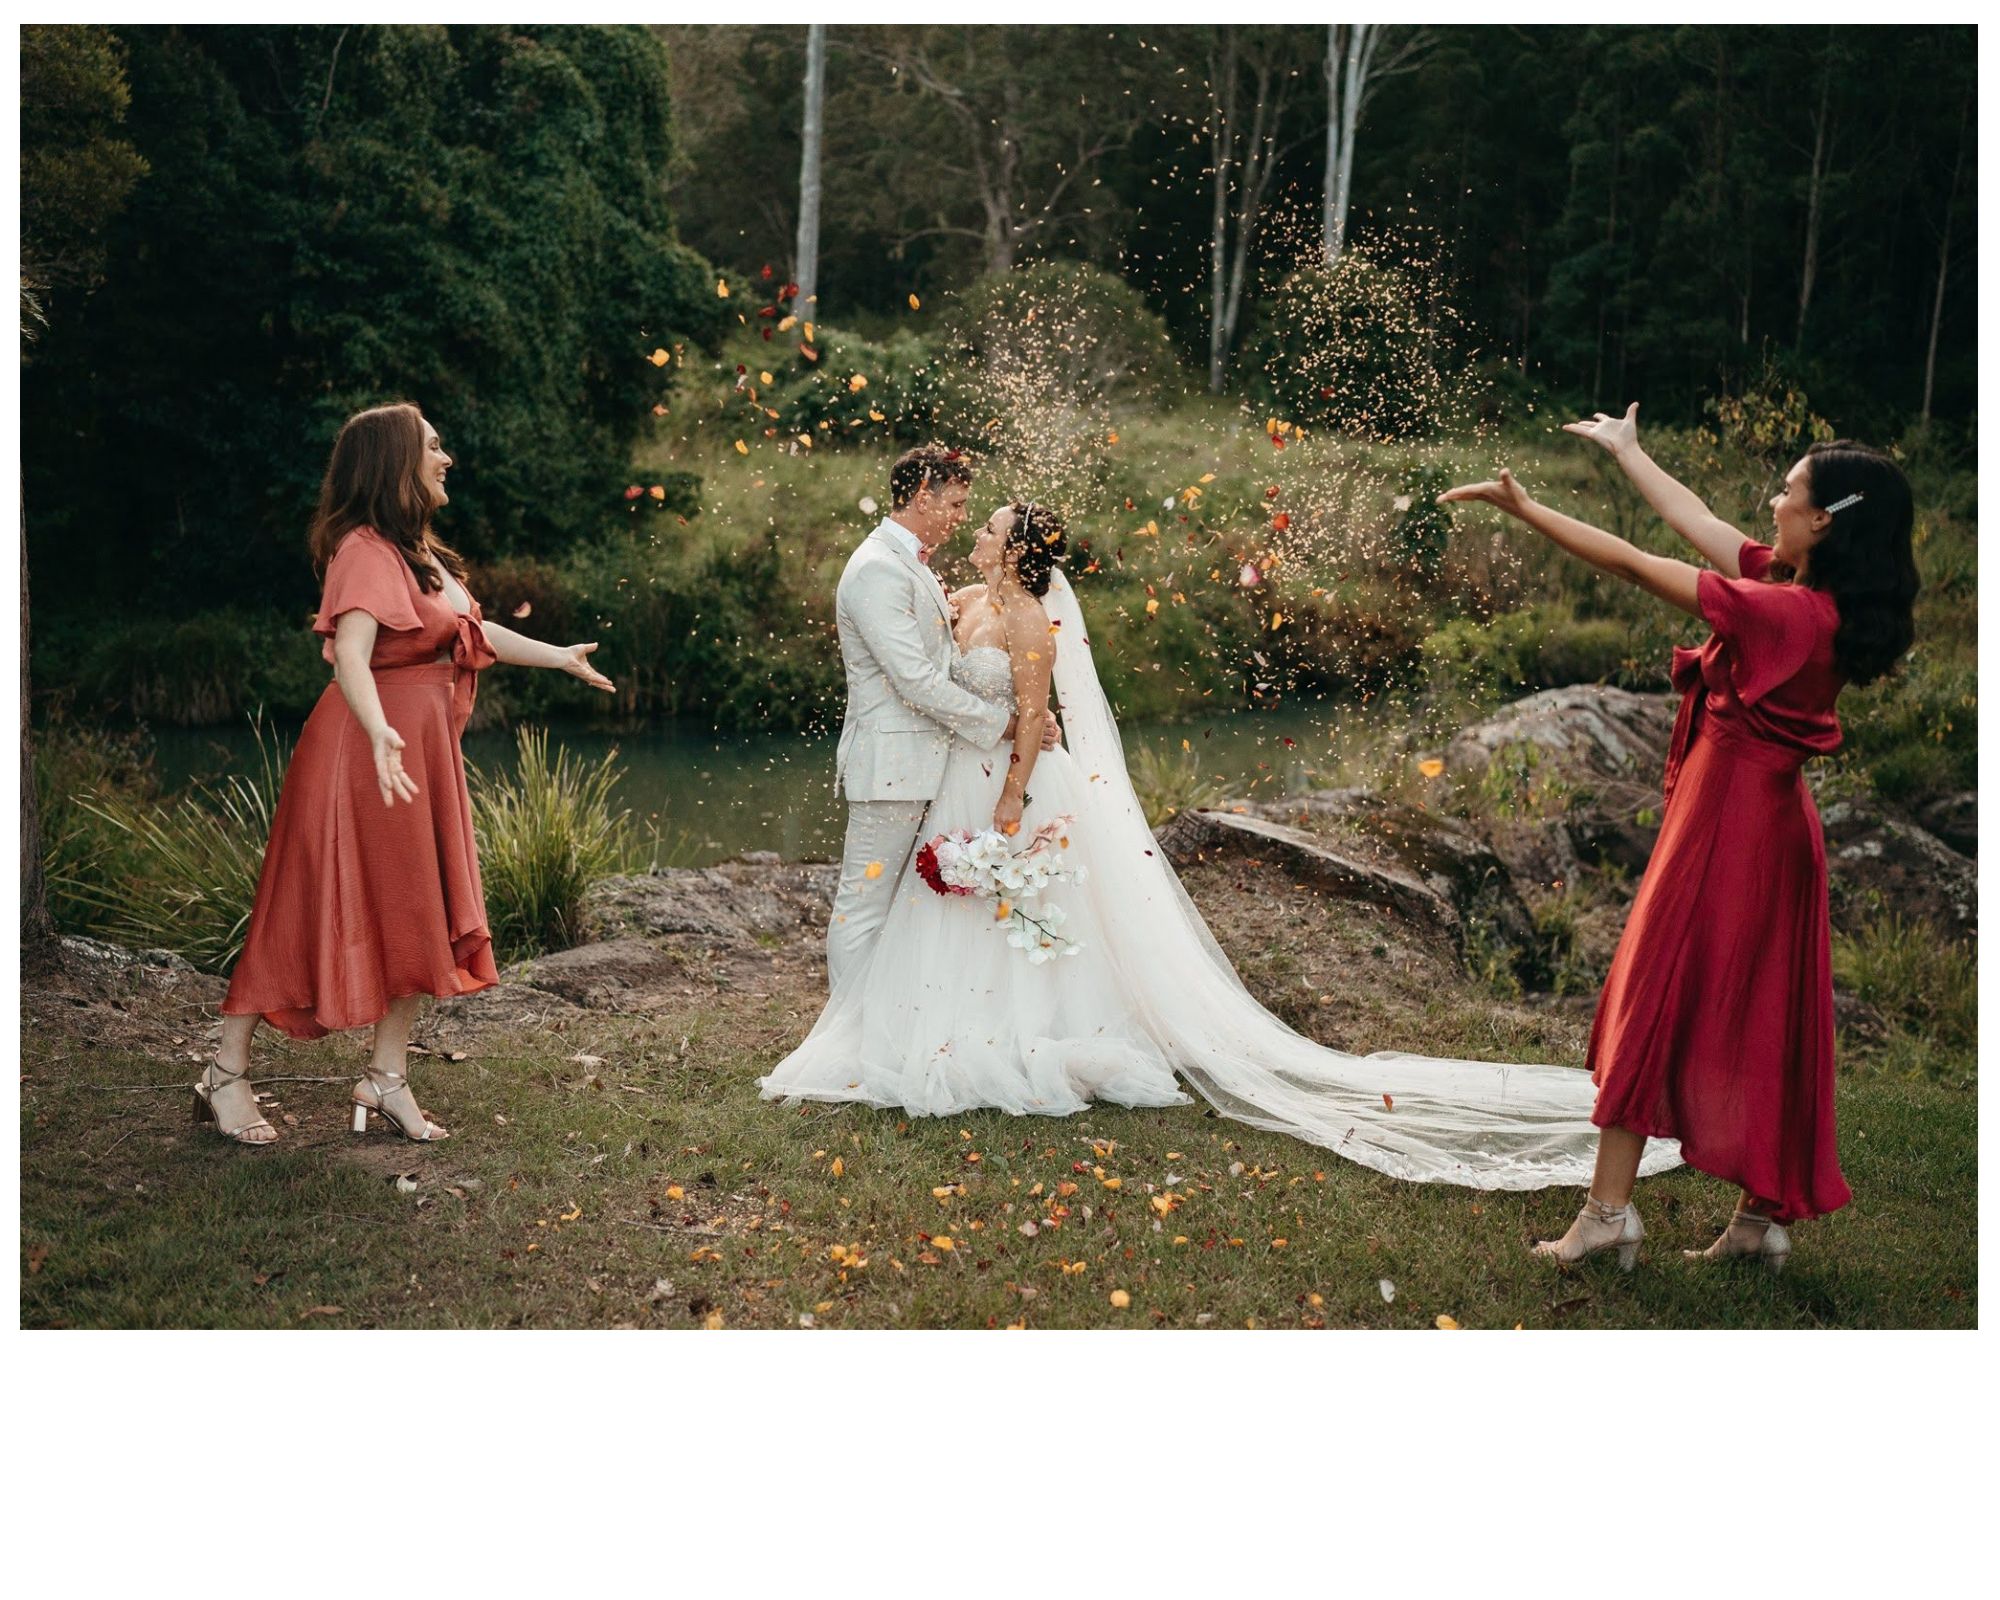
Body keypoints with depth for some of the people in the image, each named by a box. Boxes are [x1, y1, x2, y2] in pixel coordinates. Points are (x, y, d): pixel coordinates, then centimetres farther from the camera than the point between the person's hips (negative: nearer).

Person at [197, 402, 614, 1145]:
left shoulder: (418, 549, 13)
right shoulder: (366, 551, -17)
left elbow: (473, 632, 25)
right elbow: (349, 654, -32)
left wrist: (561, 657, 33)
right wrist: (380, 733, -48)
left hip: (422, 750, 9)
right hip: (371, 749, -9)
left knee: (417, 915, 11)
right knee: (313, 911, -2)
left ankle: (387, 1077, 20)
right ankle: (226, 1075, 10)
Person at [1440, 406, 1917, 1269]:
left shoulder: (1788, 613, -23)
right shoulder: (1808, 594, 1)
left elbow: (1634, 565, -20)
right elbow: (1697, 523, 14)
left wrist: (1523, 508, -13)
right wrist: (1626, 450, 25)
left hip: (1727, 822, -9)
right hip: (1771, 820, 9)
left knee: (1654, 999, 0)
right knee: (1759, 1018, 13)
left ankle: (1609, 1208, 6)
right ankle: (1762, 1216, 20)